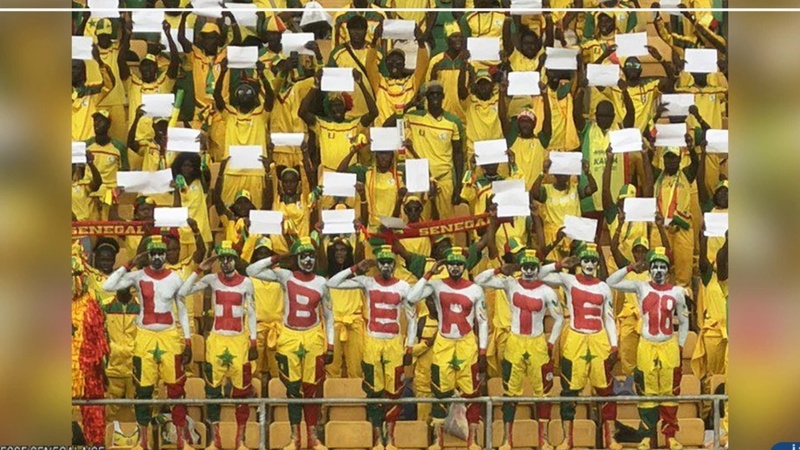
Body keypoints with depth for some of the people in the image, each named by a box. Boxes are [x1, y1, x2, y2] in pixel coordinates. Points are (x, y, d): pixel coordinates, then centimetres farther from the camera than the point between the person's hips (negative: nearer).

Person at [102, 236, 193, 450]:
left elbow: (182, 311, 8)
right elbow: (107, 286, -15)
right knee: (143, 388, 4)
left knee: (176, 387, -1)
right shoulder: (138, 276, -2)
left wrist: (187, 342, 3)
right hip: (145, 336, -1)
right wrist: (129, 265, -14)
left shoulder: (175, 278, 3)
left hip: (170, 336, 1)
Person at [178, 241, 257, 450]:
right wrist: (199, 270, -11)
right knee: (213, 389, 1)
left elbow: (251, 314, 6)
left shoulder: (246, 283, 1)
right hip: (217, 340, 0)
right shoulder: (212, 280, 0)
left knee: (242, 390, 1)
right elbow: (182, 293, -8)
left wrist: (253, 343, 2)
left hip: (240, 341, 0)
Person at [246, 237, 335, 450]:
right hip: (290, 338, -1)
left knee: (312, 388, 4)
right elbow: (251, 271, -6)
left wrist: (330, 346, 4)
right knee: (293, 388, 3)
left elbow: (328, 315, 8)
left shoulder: (321, 283, 2)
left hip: (314, 339, 1)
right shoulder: (285, 276, -2)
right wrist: (277, 258, -9)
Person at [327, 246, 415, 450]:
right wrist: (356, 269, -11)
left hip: (395, 343, 0)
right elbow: (332, 283, -6)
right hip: (372, 342, 0)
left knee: (394, 391, 2)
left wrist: (409, 348, 1)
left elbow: (412, 318, 5)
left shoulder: (403, 287, -1)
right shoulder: (367, 282, -1)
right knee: (374, 391, 3)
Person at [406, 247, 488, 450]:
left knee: (471, 392, 2)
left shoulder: (475, 290, -1)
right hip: (443, 345, 0)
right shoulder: (437, 285, -2)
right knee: (440, 393, 4)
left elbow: (483, 322, 3)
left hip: (467, 345, 0)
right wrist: (429, 274, -17)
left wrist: (483, 352, -1)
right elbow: (412, 298, -17)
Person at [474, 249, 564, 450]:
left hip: (538, 345, 0)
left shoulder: (546, 291, -5)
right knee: (511, 392, 3)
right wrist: (500, 270, -18)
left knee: (543, 391, 4)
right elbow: (479, 280, -10)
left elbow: (559, 318, 5)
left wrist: (551, 344, 1)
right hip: (515, 343, 0)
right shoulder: (510, 284, -4)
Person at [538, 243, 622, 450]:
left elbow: (609, 319, 11)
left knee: (606, 390, 2)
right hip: (575, 340, -2)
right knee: (570, 390, 1)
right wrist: (559, 265, -17)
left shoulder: (604, 288, 9)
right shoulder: (569, 281, 3)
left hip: (599, 341, 2)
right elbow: (540, 275, -4)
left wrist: (614, 346, 3)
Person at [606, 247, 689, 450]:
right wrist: (631, 268, -7)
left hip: (669, 347, 1)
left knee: (670, 392, 4)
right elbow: (611, 282, -5)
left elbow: (683, 321, 12)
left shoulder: (677, 292, 3)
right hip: (646, 347, -1)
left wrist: (680, 346, 6)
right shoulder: (640, 287, 1)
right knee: (647, 392, 3)